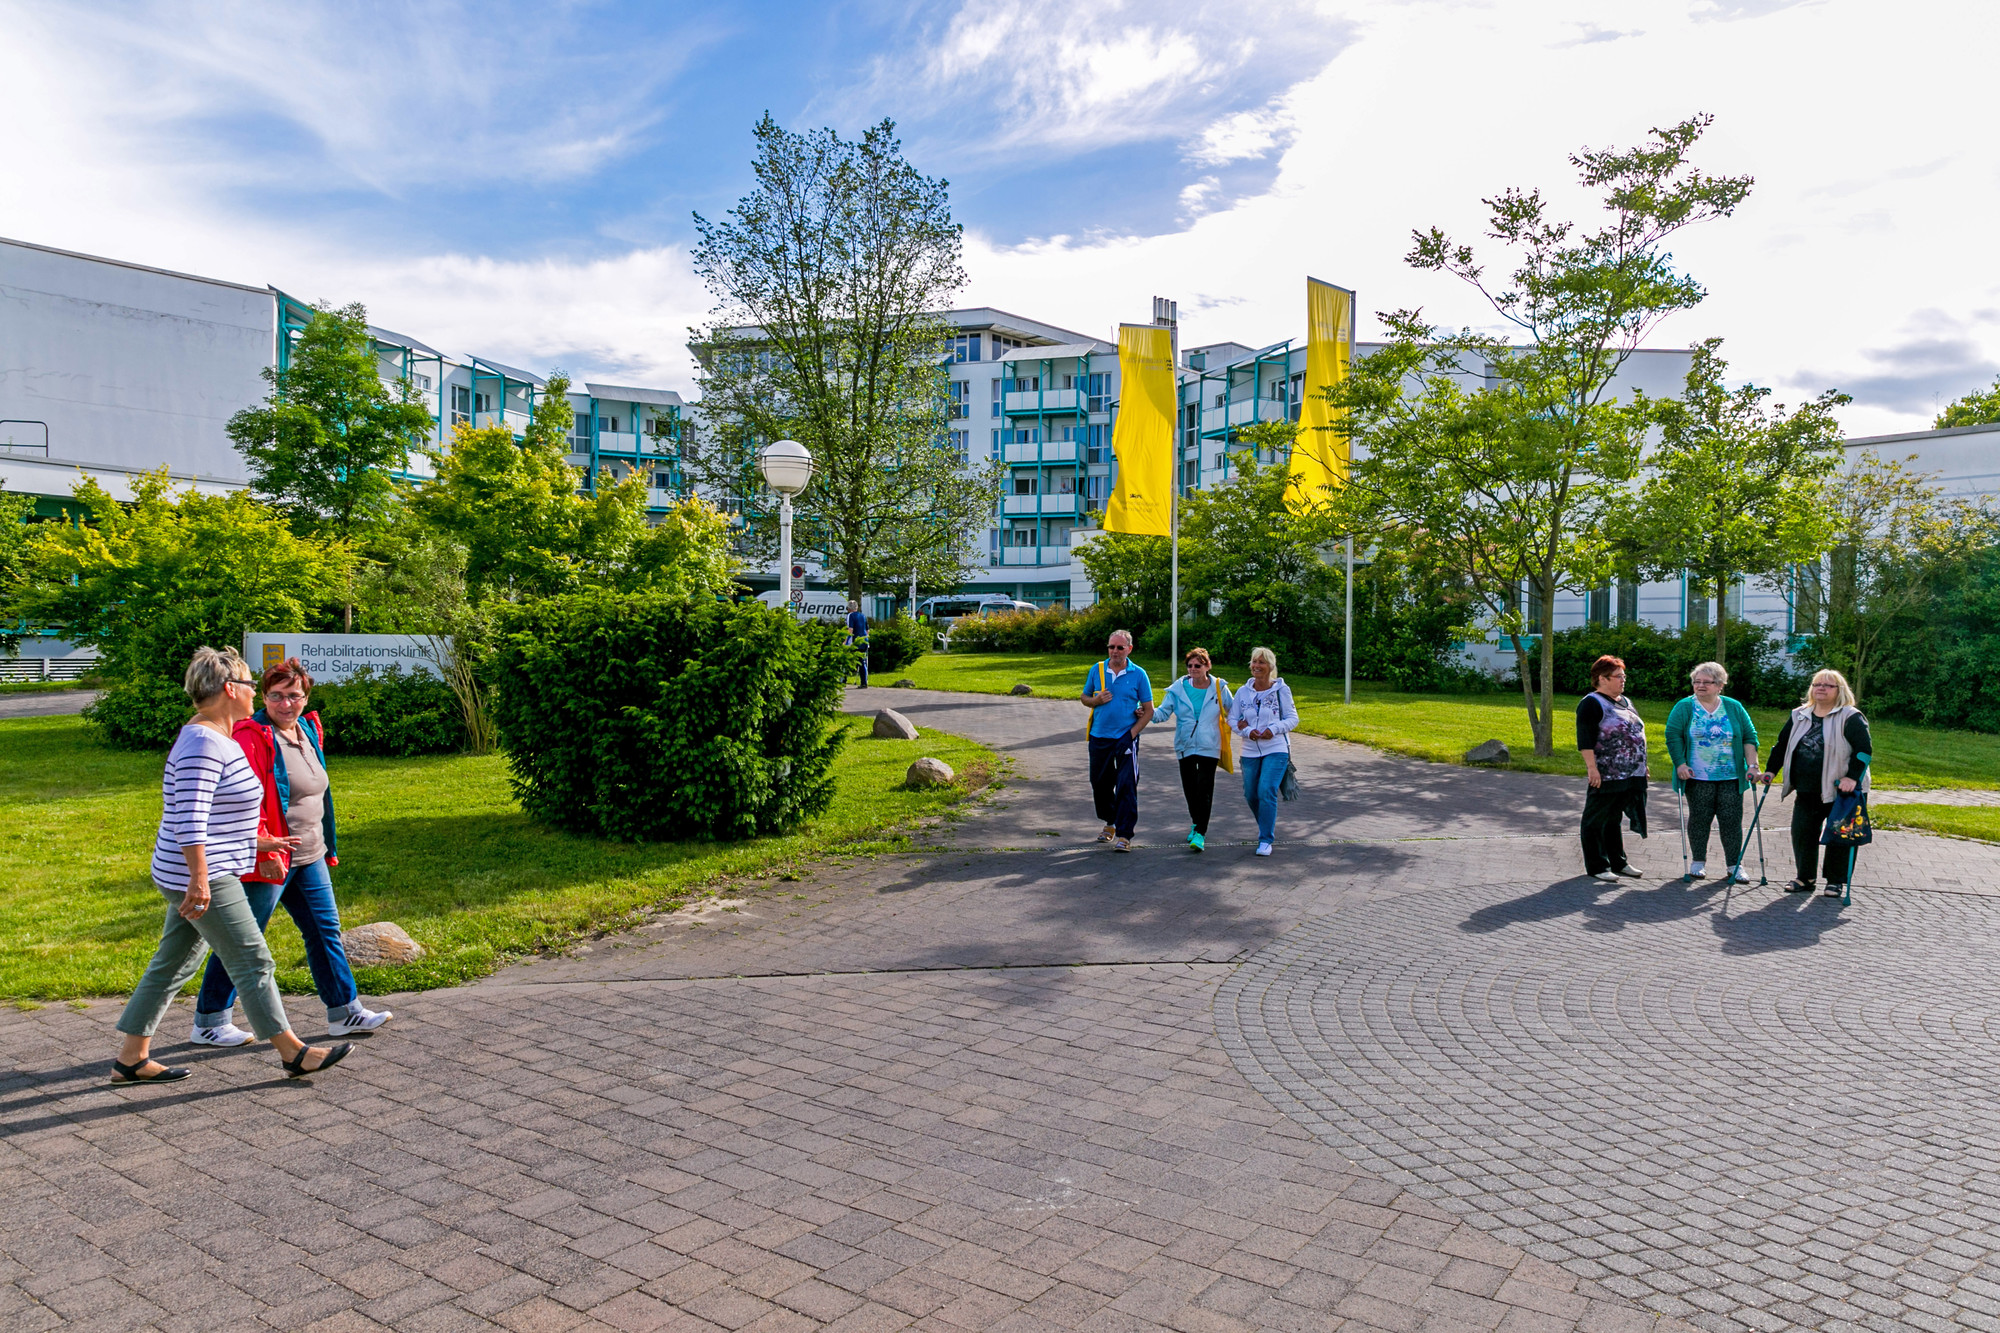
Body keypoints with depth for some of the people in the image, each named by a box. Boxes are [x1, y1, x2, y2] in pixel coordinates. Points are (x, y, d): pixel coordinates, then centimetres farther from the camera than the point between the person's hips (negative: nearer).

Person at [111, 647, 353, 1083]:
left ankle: (131, 1059, 25)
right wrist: (200, 878, -27)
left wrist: (255, 841, 23)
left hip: (209, 873, 10)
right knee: (254, 961, -3)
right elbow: (190, 818, -25)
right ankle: (294, 1053, 6)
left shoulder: (217, 738, 13)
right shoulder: (202, 742, -19)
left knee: (172, 965, 16)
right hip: (203, 879, -10)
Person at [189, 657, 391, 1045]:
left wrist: (327, 846, 20)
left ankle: (345, 1011, 20)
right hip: (270, 861, -8)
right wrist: (263, 853, -24)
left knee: (325, 929, 12)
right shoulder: (252, 738, -16)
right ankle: (208, 1022, 17)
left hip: (309, 857, 8)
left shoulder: (308, 730, 10)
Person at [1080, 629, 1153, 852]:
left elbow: (1148, 710, 0)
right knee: (1100, 783, 13)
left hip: (1126, 739, -3)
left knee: (1126, 786, -8)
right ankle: (1110, 823, 36)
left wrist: (1132, 734, -11)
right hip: (1099, 737, 3)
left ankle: (1124, 835, -3)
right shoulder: (1096, 670, 5)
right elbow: (1085, 698, 15)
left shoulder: (1138, 674, -2)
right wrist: (1096, 701, -9)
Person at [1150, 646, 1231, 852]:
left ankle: (1200, 833, -5)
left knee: (1204, 789, -9)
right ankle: (1196, 823, 35)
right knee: (1189, 788, 11)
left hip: (1209, 747, -2)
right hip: (1185, 746, 3)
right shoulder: (1178, 688, 0)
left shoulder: (1219, 688, -1)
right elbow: (1164, 711, -2)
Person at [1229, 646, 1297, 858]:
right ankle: (1268, 826, 38)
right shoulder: (1243, 692, 3)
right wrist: (1247, 731, -13)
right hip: (1249, 752, 4)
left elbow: (1292, 718, 1)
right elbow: (1232, 719, 6)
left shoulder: (1281, 690, -3)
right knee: (1251, 795, 10)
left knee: (1267, 792, -16)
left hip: (1276, 750, -4)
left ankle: (1266, 839, -5)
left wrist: (1274, 729, -17)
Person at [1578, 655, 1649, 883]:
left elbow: (1635, 734, 25)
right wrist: (1592, 767, -23)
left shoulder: (1625, 702, 18)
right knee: (1597, 820, 0)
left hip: (1630, 776, 8)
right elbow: (1585, 739, -17)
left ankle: (1618, 863, 24)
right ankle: (1596, 867, 6)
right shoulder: (1591, 703, -10)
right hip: (1606, 776, -8)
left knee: (1614, 820, 16)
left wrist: (1641, 765, 22)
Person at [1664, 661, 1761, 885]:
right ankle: (1698, 862, 16)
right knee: (1699, 818, 3)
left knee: (1732, 820, 1)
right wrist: (1680, 764, -11)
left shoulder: (1734, 708, 8)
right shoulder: (1684, 707, 2)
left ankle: (1735, 865, 10)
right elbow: (1673, 736, -3)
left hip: (1731, 777, 1)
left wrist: (1752, 765, -1)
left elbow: (1749, 737, 8)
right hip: (1698, 778, -1)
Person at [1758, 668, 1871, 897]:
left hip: (1840, 791, -5)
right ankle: (1805, 878, 15)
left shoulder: (1850, 717, -6)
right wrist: (1771, 771, 12)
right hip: (1807, 792, 5)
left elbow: (1865, 748, -12)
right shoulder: (1799, 716, 11)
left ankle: (1836, 881, 13)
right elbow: (1782, 744, 18)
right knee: (1801, 831, 3)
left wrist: (1852, 777, -20)